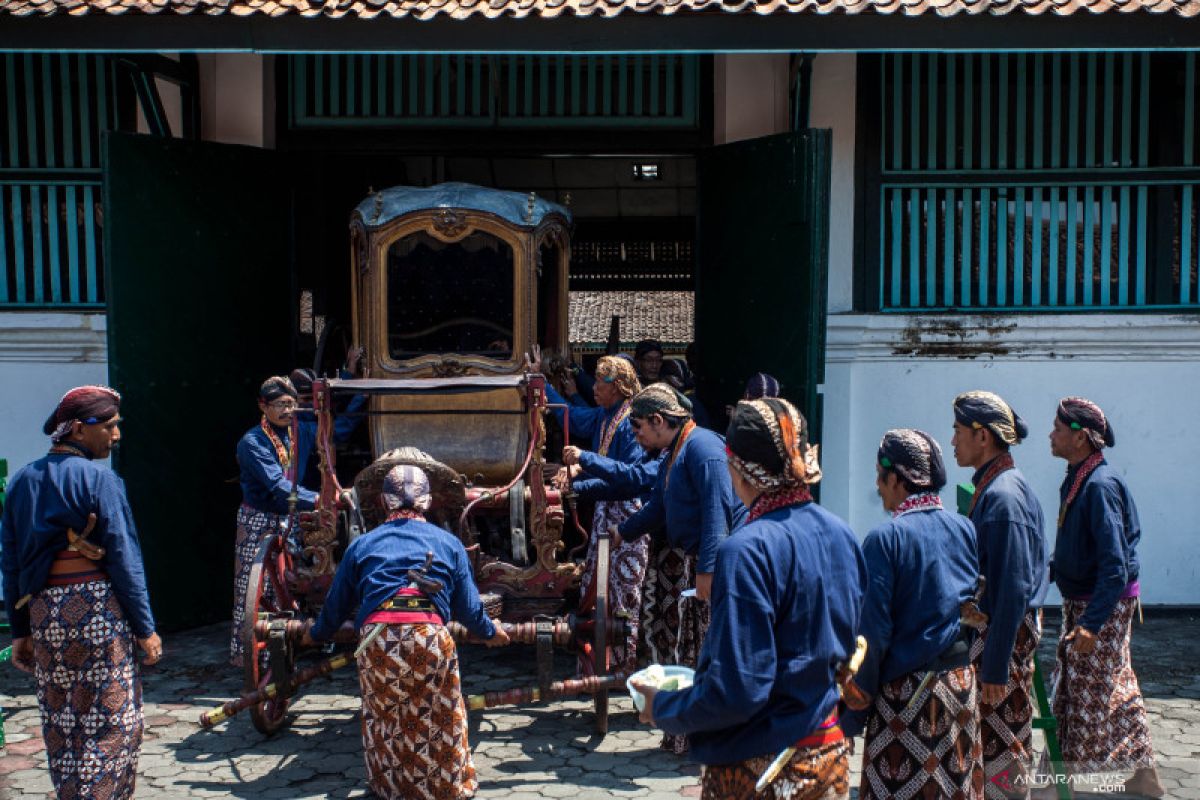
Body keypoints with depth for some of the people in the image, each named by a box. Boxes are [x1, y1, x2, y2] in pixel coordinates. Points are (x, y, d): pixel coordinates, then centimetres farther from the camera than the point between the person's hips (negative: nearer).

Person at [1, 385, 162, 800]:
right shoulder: (98, 478, -9)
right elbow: (123, 557, -12)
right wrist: (145, 628, -7)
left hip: (43, 612, 6)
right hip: (98, 610, -6)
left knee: (60, 724, 16)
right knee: (110, 721, 2)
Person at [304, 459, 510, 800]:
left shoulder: (361, 545, 20)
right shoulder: (448, 543, 18)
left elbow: (336, 605, 27)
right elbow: (468, 606, 18)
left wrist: (315, 635, 47)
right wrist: (490, 632, 38)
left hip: (377, 640, 1)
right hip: (431, 638, 0)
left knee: (384, 721, 20)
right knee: (438, 722, 16)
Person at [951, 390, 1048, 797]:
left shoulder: (1002, 495, -21)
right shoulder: (995, 485, 9)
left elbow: (1013, 589, -23)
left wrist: (995, 666, -22)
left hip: (1005, 633, -10)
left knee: (999, 741, 1)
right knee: (1003, 738, 18)